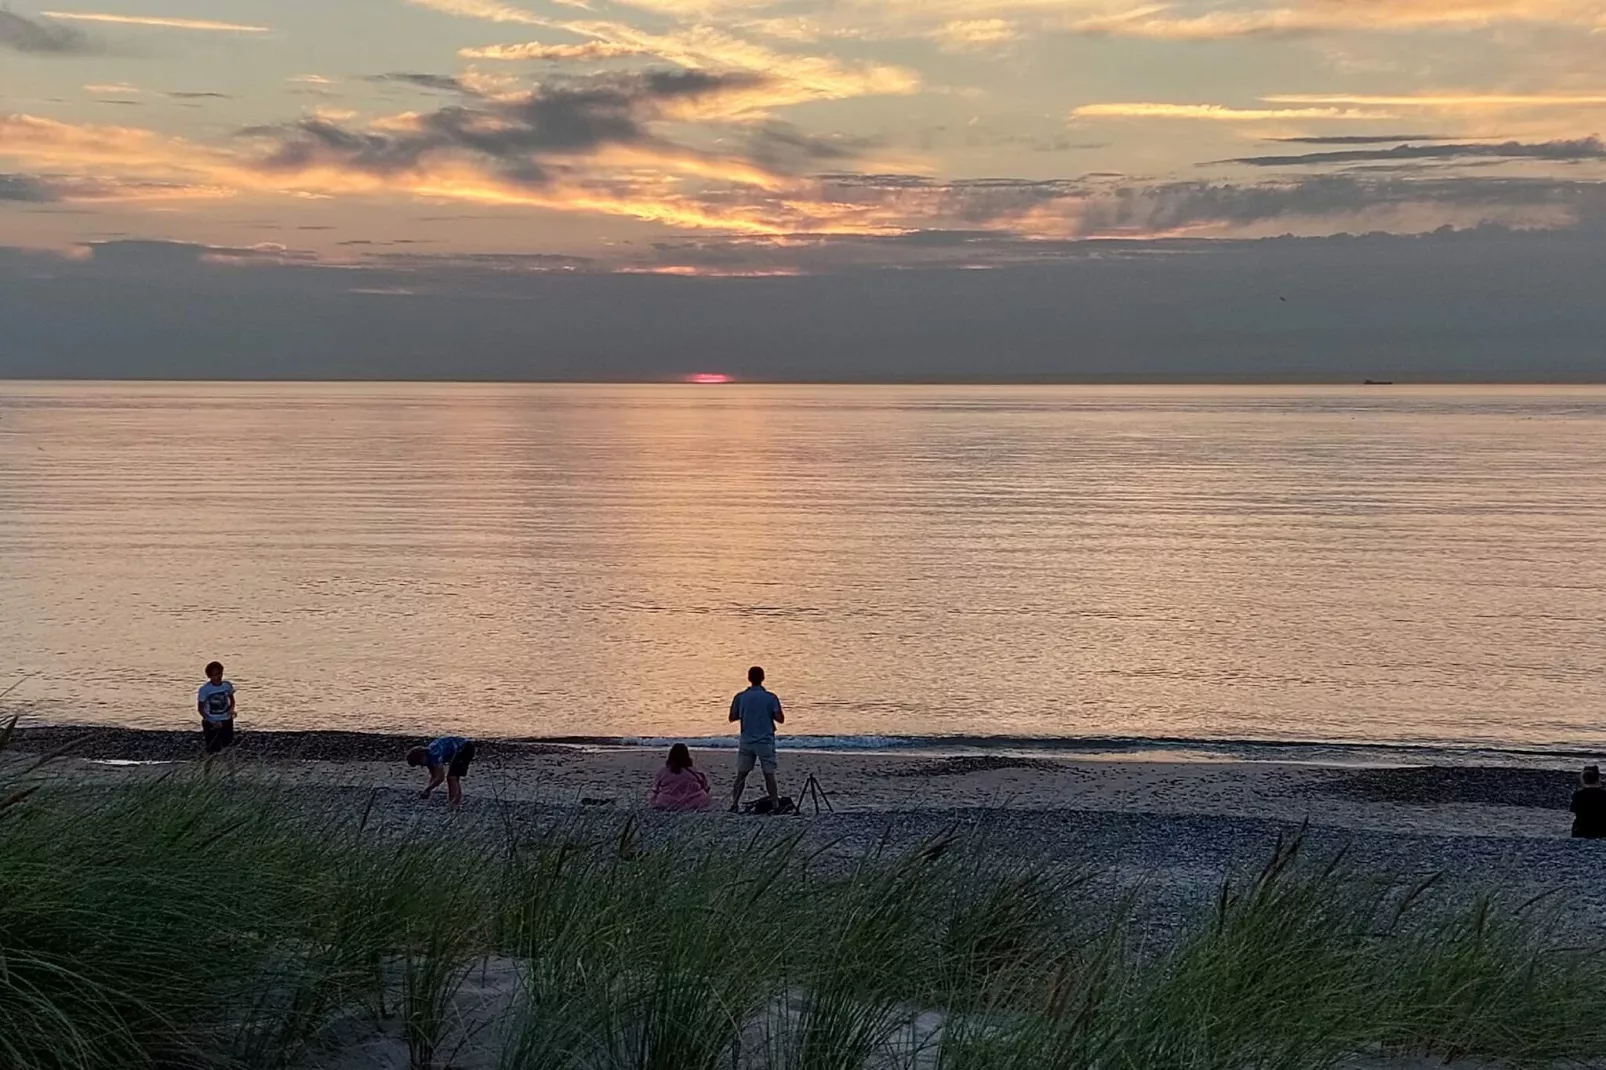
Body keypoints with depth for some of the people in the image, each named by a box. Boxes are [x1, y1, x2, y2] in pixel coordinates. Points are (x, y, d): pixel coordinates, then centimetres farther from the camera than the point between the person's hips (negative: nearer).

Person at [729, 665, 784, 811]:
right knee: (769, 774, 3)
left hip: (746, 742, 2)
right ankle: (775, 804, 2)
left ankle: (735, 804, 8)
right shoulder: (770, 698, -7)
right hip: (766, 742, -2)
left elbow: (732, 718, 5)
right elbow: (780, 719, -9)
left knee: (741, 774, 9)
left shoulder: (740, 697, -2)